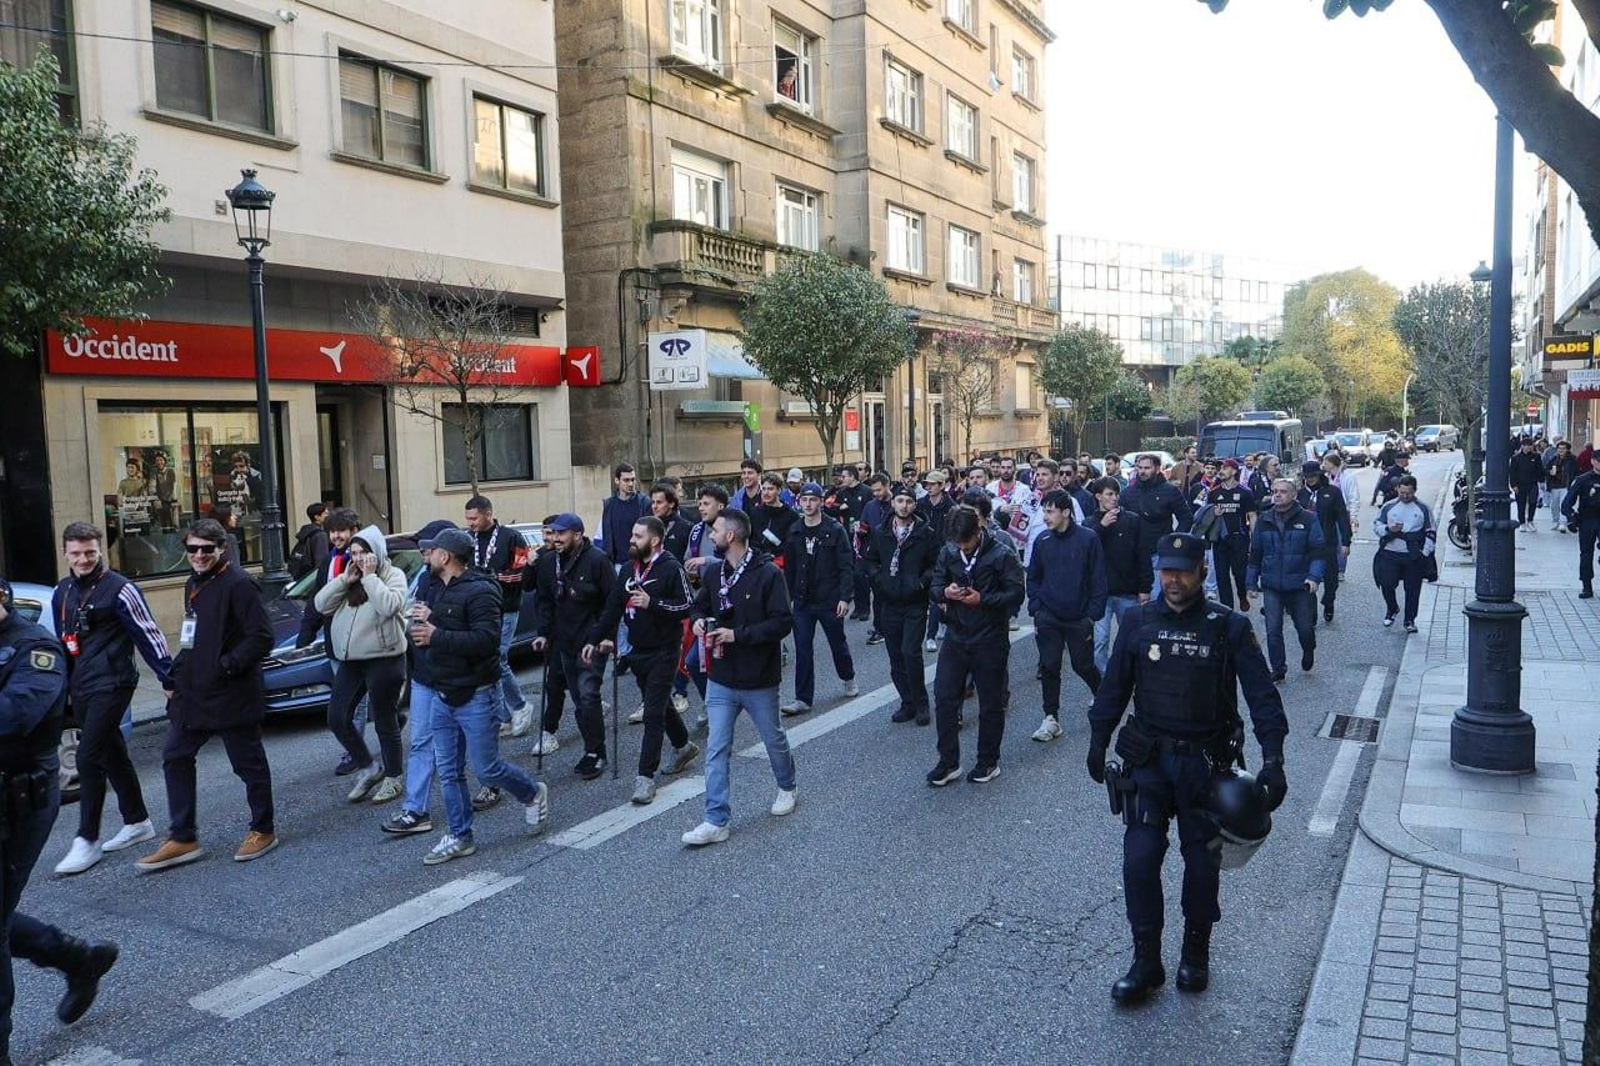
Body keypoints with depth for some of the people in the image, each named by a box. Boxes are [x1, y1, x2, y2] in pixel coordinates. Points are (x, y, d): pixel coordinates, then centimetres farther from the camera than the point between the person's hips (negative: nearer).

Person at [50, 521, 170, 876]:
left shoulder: (119, 589, -10)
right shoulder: (62, 592, 12)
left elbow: (148, 634, -9)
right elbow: (62, 642, 21)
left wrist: (168, 677, -9)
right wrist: (63, 688, 21)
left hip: (110, 685, -7)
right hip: (80, 689, 7)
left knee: (89, 757, -11)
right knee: (113, 755, 14)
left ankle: (87, 840, -3)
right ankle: (138, 822, 26)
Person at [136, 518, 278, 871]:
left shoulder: (239, 584, -15)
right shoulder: (193, 584, 14)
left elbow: (262, 637, -20)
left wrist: (225, 666, -21)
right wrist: (176, 674, 13)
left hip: (232, 696, -9)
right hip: (192, 692, 9)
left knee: (248, 763, 4)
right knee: (176, 759, 11)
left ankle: (263, 830, 20)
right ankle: (183, 839, 21)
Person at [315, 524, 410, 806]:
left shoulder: (393, 575, -3)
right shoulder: (348, 579, 14)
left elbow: (389, 606, -22)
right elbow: (321, 605, 3)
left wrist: (370, 577, -17)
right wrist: (344, 580, -6)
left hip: (384, 659, -6)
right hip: (350, 661, 7)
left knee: (384, 721, 2)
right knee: (337, 718, 4)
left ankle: (394, 777, 18)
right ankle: (368, 768, 22)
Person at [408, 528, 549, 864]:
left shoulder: (479, 591, -17)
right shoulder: (442, 591, 14)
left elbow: (486, 640, -28)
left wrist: (436, 636, -26)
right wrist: (427, 621, -2)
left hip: (474, 697, -8)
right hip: (442, 695, 9)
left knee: (487, 769, 0)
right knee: (448, 771, 9)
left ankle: (533, 795, 26)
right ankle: (459, 837, 19)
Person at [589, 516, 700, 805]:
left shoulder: (671, 568, -14)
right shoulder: (631, 568, 8)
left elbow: (685, 608, -18)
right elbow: (613, 607, 10)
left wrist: (652, 603, -28)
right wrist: (594, 640, 5)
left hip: (663, 651, -7)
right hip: (637, 651, 7)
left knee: (653, 712, -8)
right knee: (660, 704, 20)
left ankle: (646, 776, -4)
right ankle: (683, 746, 41)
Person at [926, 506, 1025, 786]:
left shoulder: (1002, 555, -12)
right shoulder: (947, 552, 1)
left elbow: (1016, 594, -11)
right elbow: (933, 588, 6)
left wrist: (982, 599, -23)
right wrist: (944, 592, -17)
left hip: (989, 641, -4)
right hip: (955, 637, 4)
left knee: (990, 704, 9)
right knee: (944, 698, 3)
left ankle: (988, 761, 25)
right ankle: (948, 762, 16)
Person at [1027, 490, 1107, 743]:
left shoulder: (1088, 538, -9)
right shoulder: (1042, 541, 2)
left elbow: (1098, 579, -6)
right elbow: (1033, 578, 10)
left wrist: (1093, 614, -9)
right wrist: (1036, 609, 1)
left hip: (1079, 619, -3)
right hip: (1048, 618, 3)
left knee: (1083, 666, 8)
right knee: (1049, 668, 3)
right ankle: (1051, 719, 12)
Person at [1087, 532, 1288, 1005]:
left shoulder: (1229, 627, -6)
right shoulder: (1138, 622, 1)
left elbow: (1262, 695, -6)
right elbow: (1114, 687, 8)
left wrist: (1272, 760, -14)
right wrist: (1098, 743, 9)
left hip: (1206, 762, -1)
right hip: (1149, 758, 1)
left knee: (1202, 861, 9)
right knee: (1139, 857, -5)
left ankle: (1196, 955, 30)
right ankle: (1146, 963, 9)